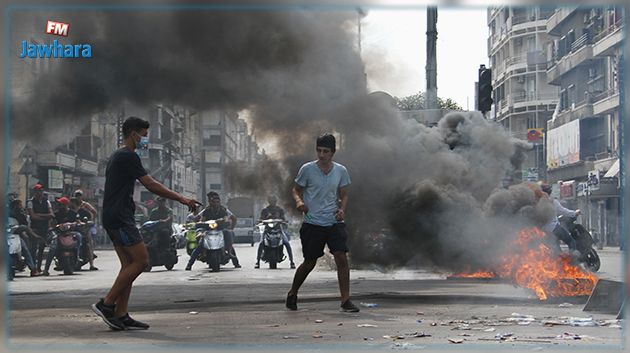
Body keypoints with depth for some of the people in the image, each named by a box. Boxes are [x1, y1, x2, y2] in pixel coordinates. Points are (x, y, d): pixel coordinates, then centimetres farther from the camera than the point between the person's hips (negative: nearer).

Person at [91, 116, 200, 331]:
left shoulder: (117, 157, 21)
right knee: (141, 260, -10)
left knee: (129, 265, 7)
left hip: (113, 219, 10)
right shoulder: (128, 156, -11)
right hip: (120, 219, -10)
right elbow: (151, 185, -14)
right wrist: (181, 199, -10)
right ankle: (106, 304, -9)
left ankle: (121, 316, 4)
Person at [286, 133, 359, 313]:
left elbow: (344, 195, 13)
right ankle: (292, 294, 32)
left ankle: (345, 301, -8)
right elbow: (296, 190, 5)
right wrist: (299, 202, -17)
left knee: (342, 258, -12)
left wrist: (342, 209, -6)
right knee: (309, 263, 7)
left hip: (334, 223, 2)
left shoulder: (341, 171, 4)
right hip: (312, 223, -2)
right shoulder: (307, 169, -4)